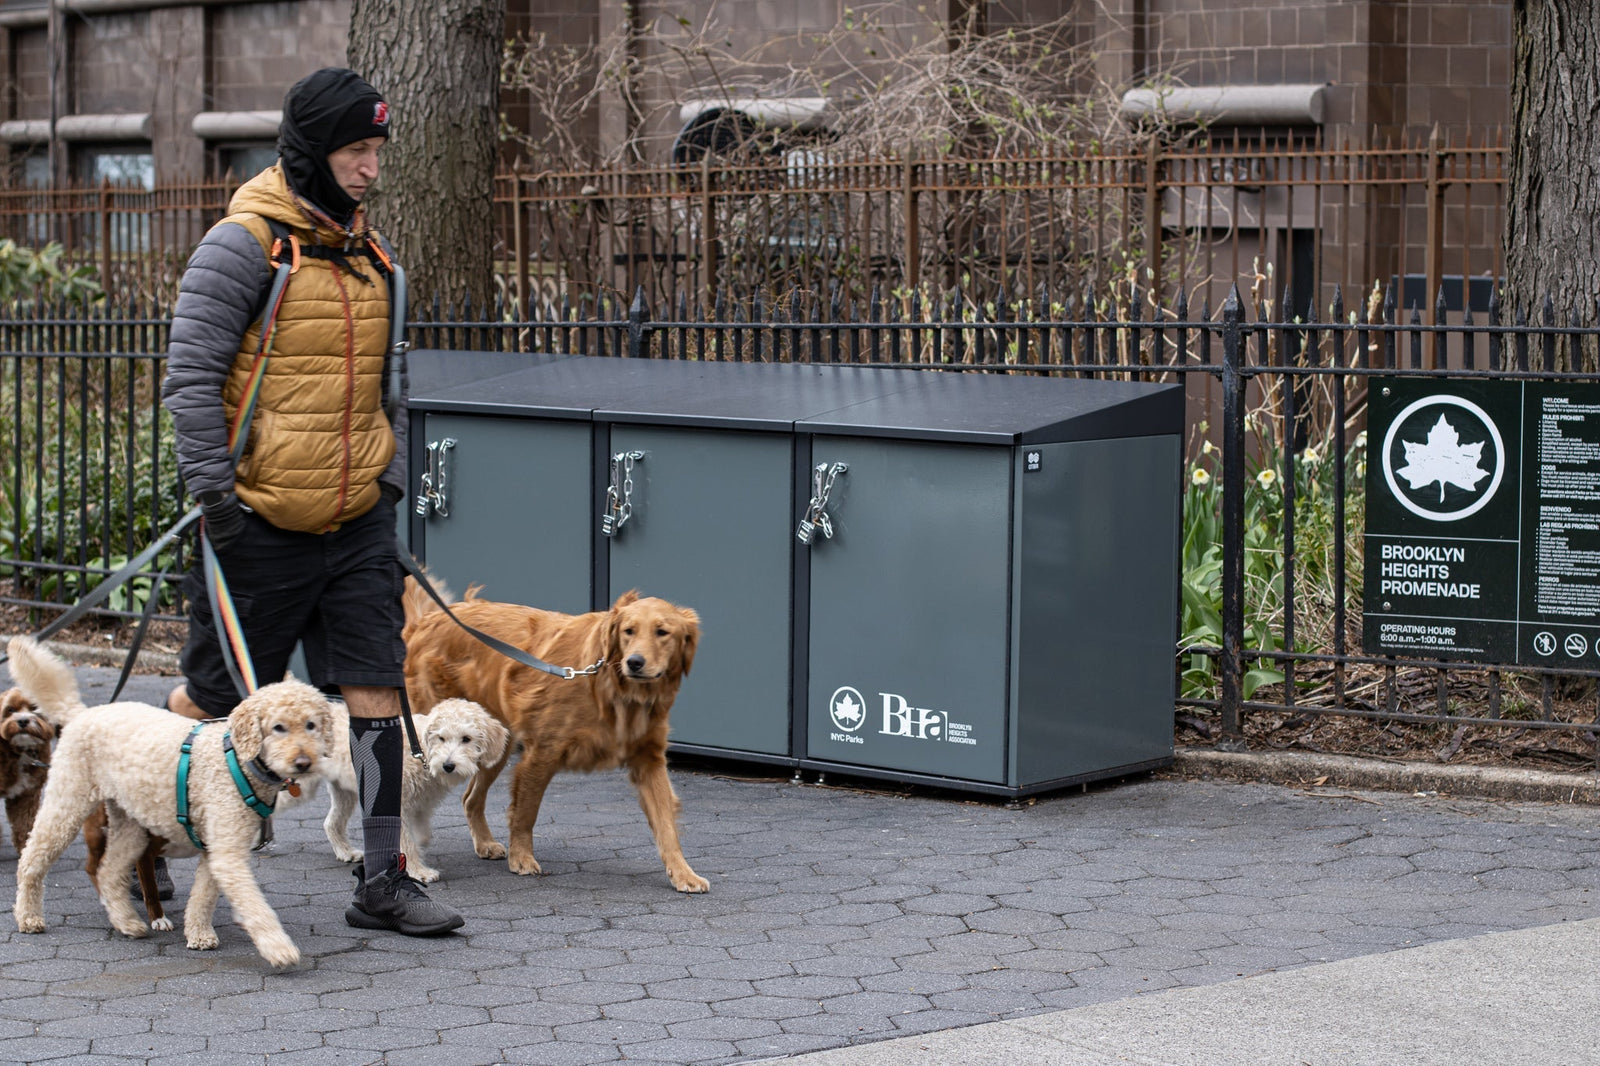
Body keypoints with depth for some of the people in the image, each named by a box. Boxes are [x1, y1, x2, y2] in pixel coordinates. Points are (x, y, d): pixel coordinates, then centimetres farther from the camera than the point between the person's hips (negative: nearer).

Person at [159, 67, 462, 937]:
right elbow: (190, 374, -13)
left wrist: (389, 479, 14)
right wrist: (212, 488, -18)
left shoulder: (368, 251, 13)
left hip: (355, 522, 6)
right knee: (214, 700, 5)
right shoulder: (244, 244, -10)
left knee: (376, 691, 0)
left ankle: (382, 883, 5)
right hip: (260, 523, -6)